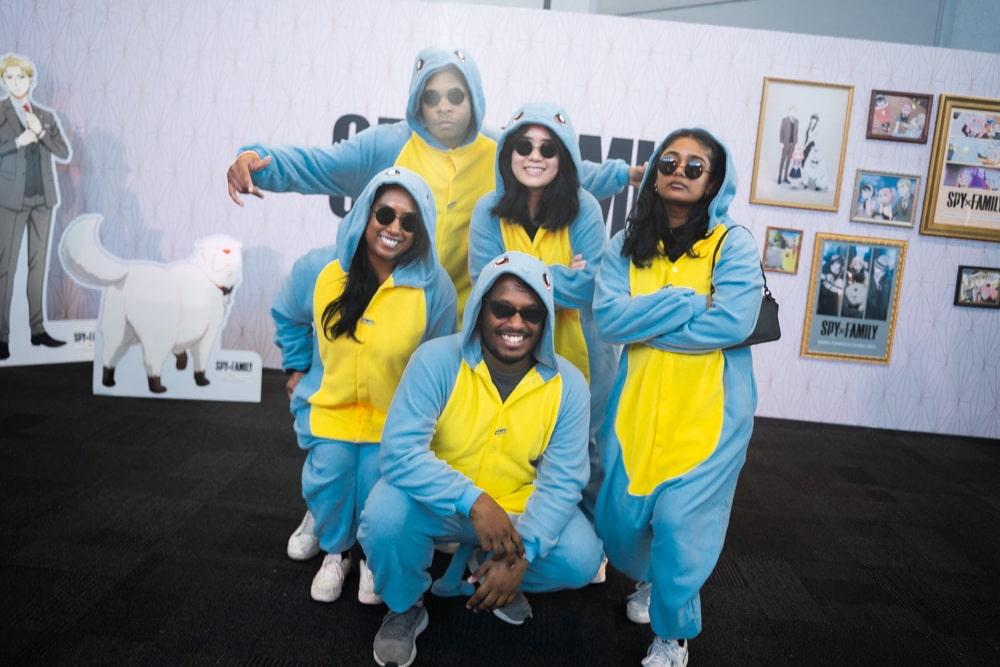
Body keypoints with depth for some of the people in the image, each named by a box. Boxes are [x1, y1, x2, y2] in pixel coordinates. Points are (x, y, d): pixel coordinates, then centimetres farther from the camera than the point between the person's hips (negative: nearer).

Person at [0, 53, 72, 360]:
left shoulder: (47, 116, 12)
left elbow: (65, 154, 4)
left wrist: (41, 132, -8)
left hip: (44, 198, 4)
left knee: (39, 265, 6)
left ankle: (38, 330, 12)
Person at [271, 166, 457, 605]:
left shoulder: (434, 287, -19)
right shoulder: (318, 268, -15)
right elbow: (287, 316, 9)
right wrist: (296, 368, 10)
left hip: (395, 413, -1)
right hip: (328, 403, 2)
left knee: (378, 483, -13)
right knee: (328, 475, -12)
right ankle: (334, 552, 21)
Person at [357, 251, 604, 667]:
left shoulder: (568, 384, -12)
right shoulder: (437, 360, -21)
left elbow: (562, 481, -14)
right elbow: (400, 450, -28)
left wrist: (523, 553, -27)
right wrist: (473, 501, -39)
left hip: (518, 511, 2)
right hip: (439, 505, -2)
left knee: (581, 559, -20)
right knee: (386, 515, -32)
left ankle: (490, 572, 15)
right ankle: (404, 608, 4)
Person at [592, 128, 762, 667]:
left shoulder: (734, 244, -6)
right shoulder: (627, 244, 4)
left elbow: (732, 324, -20)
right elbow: (607, 317, -10)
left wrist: (644, 324, -11)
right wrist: (689, 302, -17)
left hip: (710, 405, -3)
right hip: (638, 400, 4)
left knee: (681, 520, -6)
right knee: (620, 514, 9)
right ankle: (649, 579, 45)